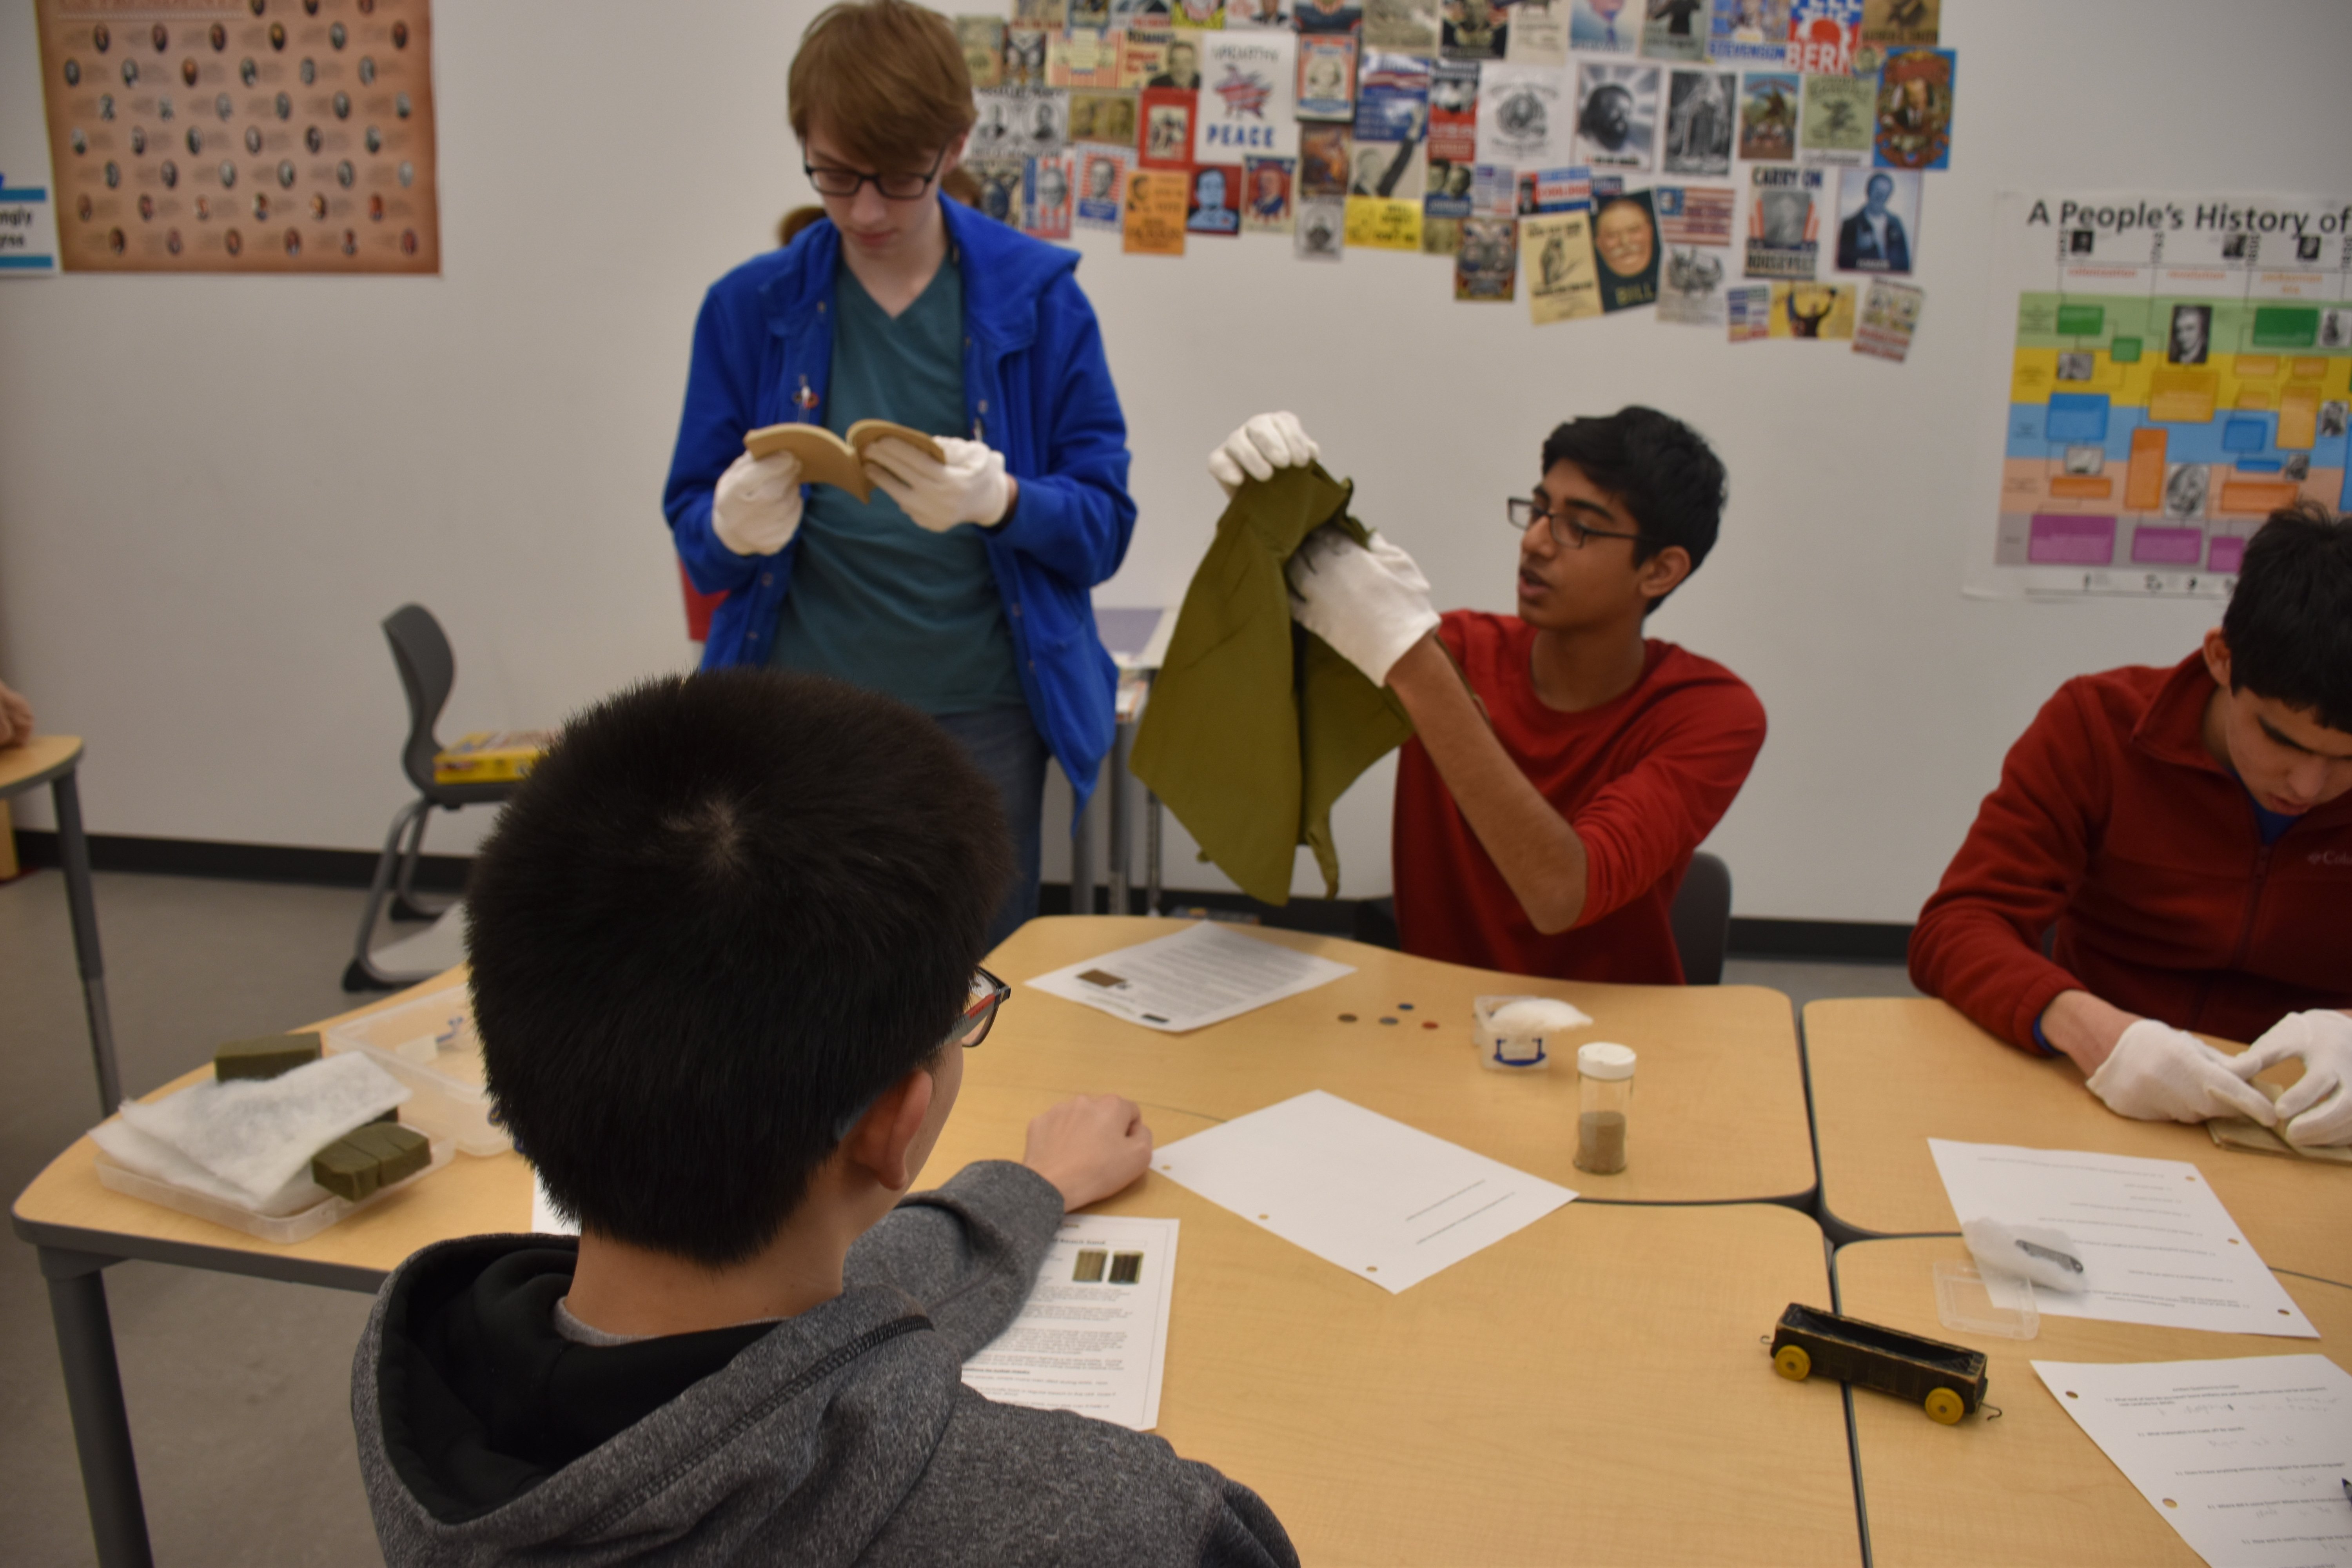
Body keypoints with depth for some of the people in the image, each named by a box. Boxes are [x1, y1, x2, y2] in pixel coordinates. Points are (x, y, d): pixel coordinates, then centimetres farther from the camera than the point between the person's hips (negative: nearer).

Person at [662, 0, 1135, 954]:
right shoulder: (749, 308, 3)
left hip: (979, 721, -1)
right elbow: (695, 537, 4)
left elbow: (1104, 525, -3)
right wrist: (733, 528, -19)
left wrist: (1001, 503, -24)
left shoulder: (1037, 300, -1)